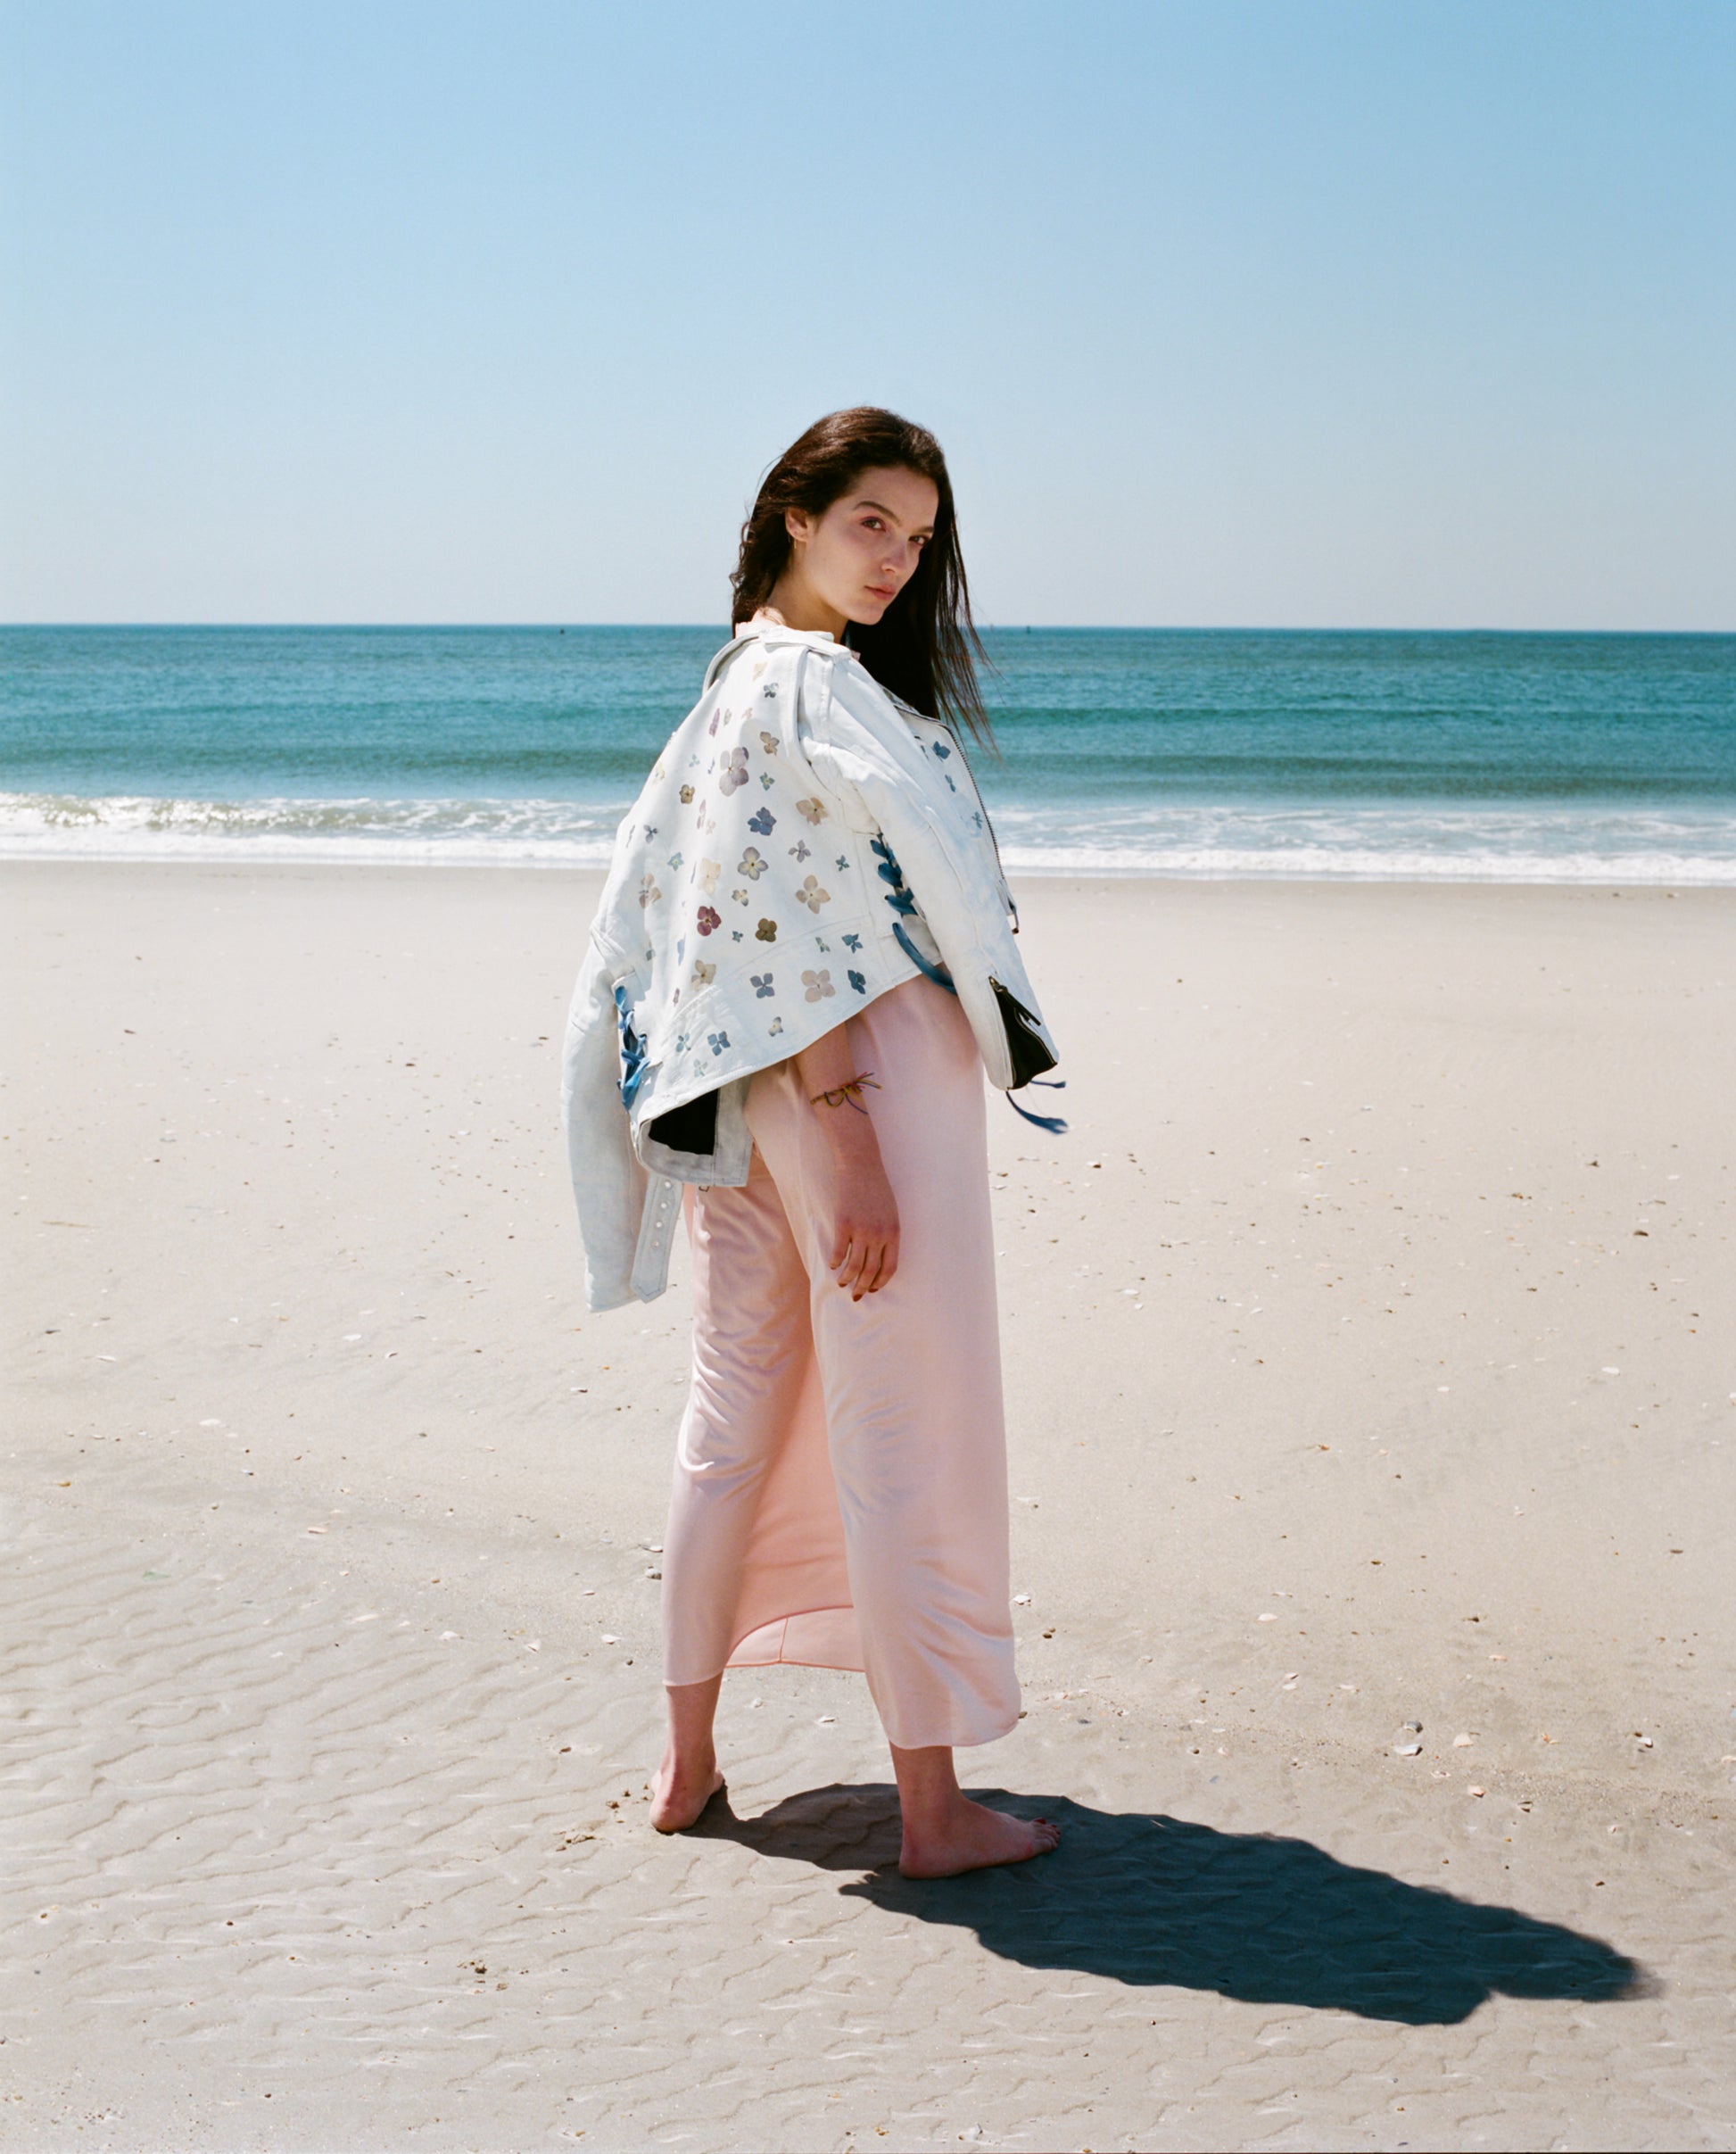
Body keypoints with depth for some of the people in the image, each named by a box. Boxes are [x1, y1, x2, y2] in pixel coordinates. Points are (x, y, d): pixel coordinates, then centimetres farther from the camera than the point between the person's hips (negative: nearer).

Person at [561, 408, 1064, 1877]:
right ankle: (934, 1808, 7)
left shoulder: (749, 677, 15)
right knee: (902, 1442, -2)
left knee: (739, 1418, 14)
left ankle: (689, 1766, 24)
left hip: (756, 1097, 10)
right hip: (869, 1074, -10)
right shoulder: (815, 686, -14)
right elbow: (787, 934, -20)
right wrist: (848, 1141, -22)